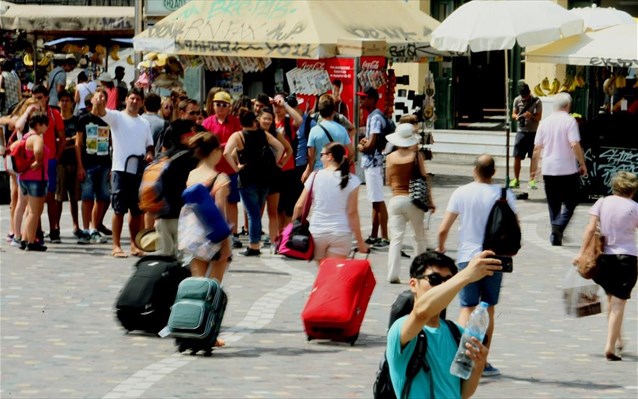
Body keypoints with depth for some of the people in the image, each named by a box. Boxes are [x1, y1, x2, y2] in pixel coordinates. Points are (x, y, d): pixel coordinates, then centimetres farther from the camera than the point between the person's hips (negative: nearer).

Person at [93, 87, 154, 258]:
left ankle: (134, 245, 19)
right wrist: (99, 104, -44)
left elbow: (149, 145, 23)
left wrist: (150, 154, -1)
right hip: (121, 169, -5)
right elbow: (102, 113, -20)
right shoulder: (117, 117, 0)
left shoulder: (144, 123, 16)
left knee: (137, 210, 9)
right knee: (119, 209, -5)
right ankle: (116, 246, -2)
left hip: (140, 171, 5)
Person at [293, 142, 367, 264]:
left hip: (317, 232, 1)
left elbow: (300, 206, 1)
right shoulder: (351, 180, -3)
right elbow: (352, 212, -6)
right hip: (341, 233, -1)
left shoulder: (315, 176, 0)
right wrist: (360, 241, 0)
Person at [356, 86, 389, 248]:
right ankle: (374, 236, 21)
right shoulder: (371, 116, 14)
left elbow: (370, 145, -22)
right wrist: (364, 141, 2)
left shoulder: (375, 118, -16)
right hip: (369, 163, 10)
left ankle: (385, 238, -8)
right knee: (375, 201, 14)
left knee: (378, 201, -9)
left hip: (374, 163, -10)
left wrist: (361, 147, -2)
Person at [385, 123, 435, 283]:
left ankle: (393, 274, -12)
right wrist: (430, 201, 3)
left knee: (396, 238, -2)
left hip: (396, 200, 1)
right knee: (419, 237, 15)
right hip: (413, 199, -1)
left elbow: (388, 181, 9)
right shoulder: (416, 155, -5)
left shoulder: (390, 158, 0)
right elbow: (424, 179, -3)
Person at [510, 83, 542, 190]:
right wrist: (516, 117, -13)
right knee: (517, 157, 2)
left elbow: (538, 118, -7)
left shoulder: (537, 102, -6)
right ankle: (516, 180, 12)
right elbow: (513, 114, 10)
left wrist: (531, 116, -28)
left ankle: (532, 180, 1)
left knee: (533, 157, -2)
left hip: (533, 133, -2)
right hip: (521, 131, 3)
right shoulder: (517, 100, 3)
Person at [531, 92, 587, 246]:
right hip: (567, 169, -5)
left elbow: (537, 148, 8)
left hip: (548, 170, 5)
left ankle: (556, 238, 12)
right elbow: (574, 145, -17)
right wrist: (583, 164, -7)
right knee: (570, 202, 5)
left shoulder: (545, 122, 6)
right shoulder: (569, 121, -8)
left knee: (553, 205, 12)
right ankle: (558, 226, -18)